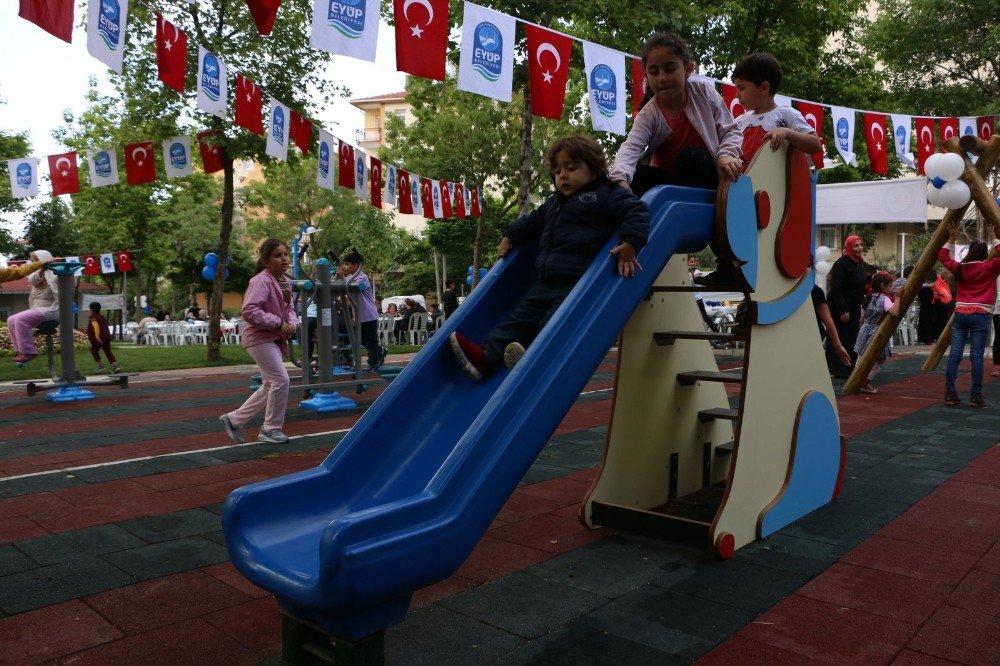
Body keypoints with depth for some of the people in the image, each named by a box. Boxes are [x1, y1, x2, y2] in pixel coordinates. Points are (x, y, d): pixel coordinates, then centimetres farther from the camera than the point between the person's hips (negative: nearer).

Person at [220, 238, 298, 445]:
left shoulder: (286, 281, 8)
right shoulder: (261, 281, -19)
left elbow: (289, 307, 18)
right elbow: (249, 311, -27)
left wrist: (292, 323, -4)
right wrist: (279, 323, -23)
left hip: (275, 339, 10)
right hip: (259, 337, -9)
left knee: (270, 386, 14)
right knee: (280, 380, -11)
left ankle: (234, 419, 25)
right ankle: (271, 429, 5)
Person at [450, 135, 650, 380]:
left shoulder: (607, 195, -3)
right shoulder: (554, 203, 23)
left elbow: (636, 211, -14)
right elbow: (533, 221, 38)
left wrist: (629, 244, -28)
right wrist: (510, 236, 31)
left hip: (578, 284, -8)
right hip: (546, 283, 8)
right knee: (521, 317, 0)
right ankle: (485, 355, -5)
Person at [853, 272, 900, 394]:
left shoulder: (870, 297, 7)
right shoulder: (884, 299, -15)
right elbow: (894, 312, -31)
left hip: (865, 331, 7)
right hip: (876, 334, -7)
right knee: (878, 359, 5)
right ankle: (865, 383, 1)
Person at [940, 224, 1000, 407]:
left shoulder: (959, 268, 8)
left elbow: (942, 256, 23)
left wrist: (951, 238, 22)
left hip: (960, 314, 3)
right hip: (980, 316, -3)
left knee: (955, 354, 1)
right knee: (976, 356, -3)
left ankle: (950, 394, -1)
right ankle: (976, 396, -2)